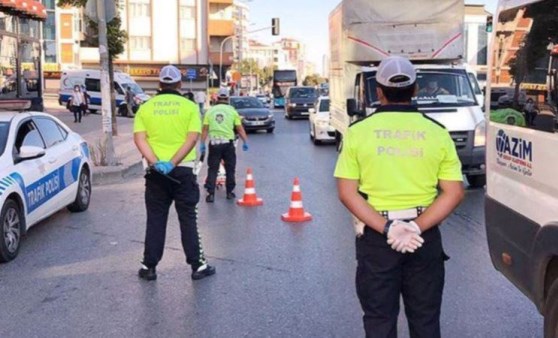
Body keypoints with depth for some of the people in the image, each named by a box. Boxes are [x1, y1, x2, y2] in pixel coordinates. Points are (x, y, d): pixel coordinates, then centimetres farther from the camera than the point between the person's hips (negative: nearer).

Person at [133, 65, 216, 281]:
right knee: (188, 219, 6)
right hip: (183, 169, -1)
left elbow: (139, 138, -7)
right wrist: (172, 163, -17)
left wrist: (155, 162, -17)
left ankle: (149, 266, 14)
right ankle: (197, 265, 10)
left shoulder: (146, 107, 5)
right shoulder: (189, 106, 0)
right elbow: (192, 137, -13)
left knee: (155, 220, 10)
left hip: (156, 172, 2)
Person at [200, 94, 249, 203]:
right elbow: (240, 129, 2)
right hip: (228, 142, -1)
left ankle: (211, 194, 0)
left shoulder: (210, 111, 7)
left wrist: (202, 143, 6)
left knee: (212, 169, 5)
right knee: (230, 169, 12)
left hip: (214, 143, 1)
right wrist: (245, 142, 7)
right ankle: (230, 192, 18)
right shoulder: (232, 111, 4)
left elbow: (205, 129, 2)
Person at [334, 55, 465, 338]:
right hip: (425, 237, 1)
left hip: (376, 237, -1)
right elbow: (454, 193, -5)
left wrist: (386, 228, -15)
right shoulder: (437, 133, 0)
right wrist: (417, 227, -12)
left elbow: (347, 193, -9)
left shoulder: (358, 131, -4)